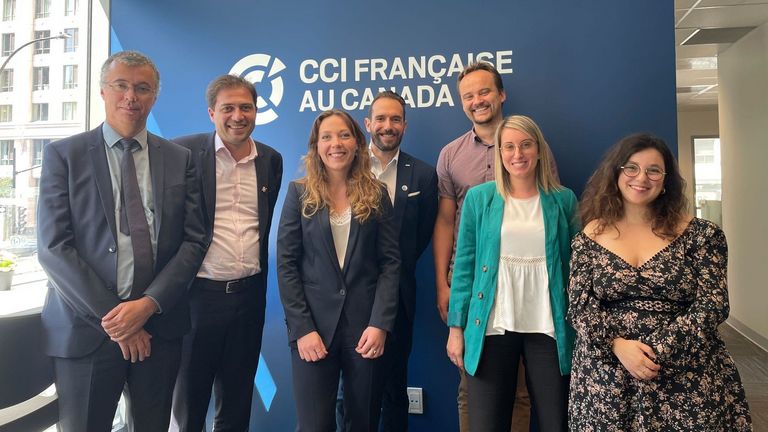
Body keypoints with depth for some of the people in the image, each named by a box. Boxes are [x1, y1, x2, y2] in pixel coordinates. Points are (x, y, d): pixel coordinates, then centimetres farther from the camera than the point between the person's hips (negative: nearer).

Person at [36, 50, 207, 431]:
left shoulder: (180, 159, 5)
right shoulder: (63, 155, 0)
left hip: (159, 326, 2)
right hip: (85, 329, -1)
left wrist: (149, 304, -12)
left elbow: (193, 240, 0)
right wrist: (110, 316, -12)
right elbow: (53, 248, -7)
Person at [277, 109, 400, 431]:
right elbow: (286, 264, -2)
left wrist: (380, 323, -10)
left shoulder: (377, 193, 5)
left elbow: (391, 262, 0)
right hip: (313, 324, -1)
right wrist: (302, 328, -10)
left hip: (366, 323, 1)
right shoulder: (299, 192, 2)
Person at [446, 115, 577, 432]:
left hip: (547, 327, 1)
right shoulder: (478, 198, 1)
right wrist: (456, 326, -1)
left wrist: (577, 328, 3)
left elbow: (573, 264, 7)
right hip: (492, 327, 0)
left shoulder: (563, 200, 4)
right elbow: (464, 265, 2)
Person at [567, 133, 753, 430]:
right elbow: (579, 307, -2)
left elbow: (712, 306, -7)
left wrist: (657, 351, -17)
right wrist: (616, 345, -18)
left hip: (688, 378, 0)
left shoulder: (699, 235, -1)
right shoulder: (589, 238, 1)